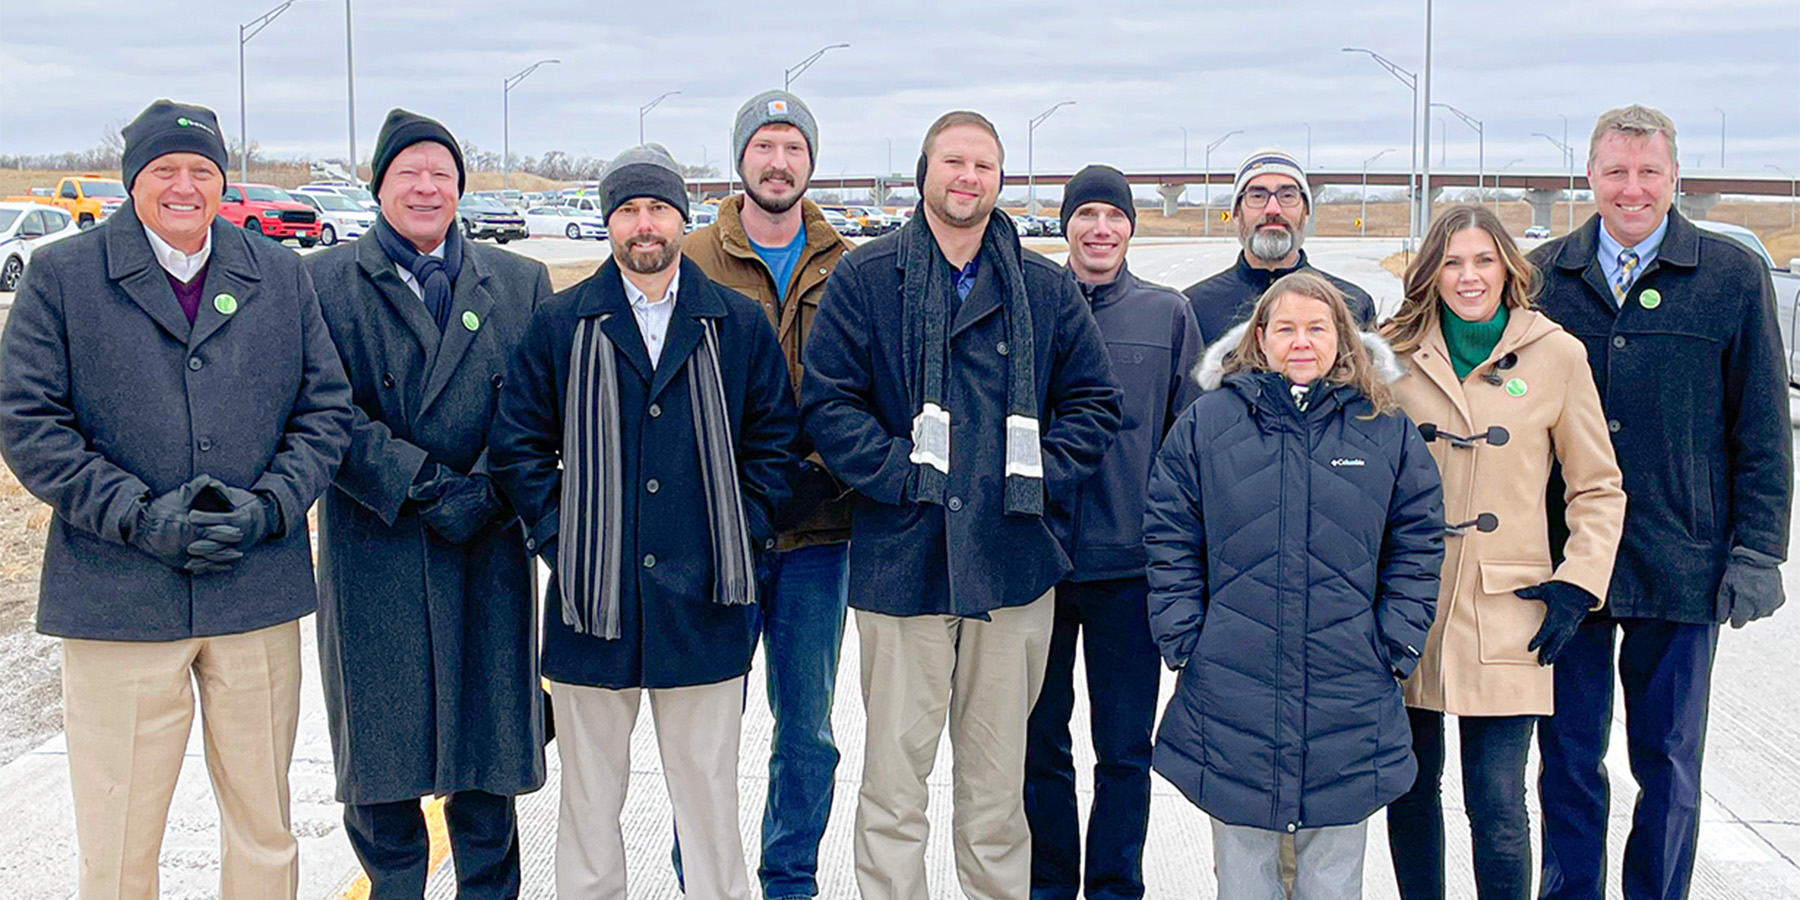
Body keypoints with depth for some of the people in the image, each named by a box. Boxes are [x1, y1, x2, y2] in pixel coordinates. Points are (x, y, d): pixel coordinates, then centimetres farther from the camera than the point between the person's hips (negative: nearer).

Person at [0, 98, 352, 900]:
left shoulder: (280, 276, 11)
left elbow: (325, 411, 9)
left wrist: (266, 509, -8)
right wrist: (141, 517, -13)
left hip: (258, 593, 3)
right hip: (117, 597, -2)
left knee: (265, 830, 12)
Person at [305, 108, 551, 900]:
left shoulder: (520, 284, 10)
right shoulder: (323, 282, 3)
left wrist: (485, 492, -11)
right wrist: (424, 487, -14)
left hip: (488, 550, 2)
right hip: (373, 551, -1)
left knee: (486, 743, 7)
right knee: (379, 747, 6)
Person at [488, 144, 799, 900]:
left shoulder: (739, 324, 5)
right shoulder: (561, 324, 4)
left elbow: (776, 439, 8)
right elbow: (517, 445, 6)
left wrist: (743, 530, -1)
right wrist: (558, 533, -3)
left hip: (703, 600, 0)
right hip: (593, 595, 0)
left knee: (708, 786, 8)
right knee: (590, 793, 10)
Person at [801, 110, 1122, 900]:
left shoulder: (1045, 290, 10)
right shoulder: (865, 279, 2)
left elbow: (1093, 399, 13)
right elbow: (827, 401, -2)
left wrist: (1044, 474, -2)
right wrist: (898, 473, -11)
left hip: (1011, 562, 2)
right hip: (903, 560, -2)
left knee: (998, 777, 12)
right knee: (894, 774, 3)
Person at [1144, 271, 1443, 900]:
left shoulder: (1388, 433, 5)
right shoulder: (1205, 423, 2)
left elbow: (1417, 546, 8)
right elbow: (1170, 542, 3)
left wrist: (1397, 645, 0)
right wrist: (1183, 640, -3)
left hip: (1348, 701, 1)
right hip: (1232, 694, 0)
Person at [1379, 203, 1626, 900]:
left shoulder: (1557, 355, 0)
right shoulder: (1397, 351, 4)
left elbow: (1598, 488, 7)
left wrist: (1577, 584, -4)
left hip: (1502, 613, -2)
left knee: (1497, 807, -5)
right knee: (1410, 788, 10)